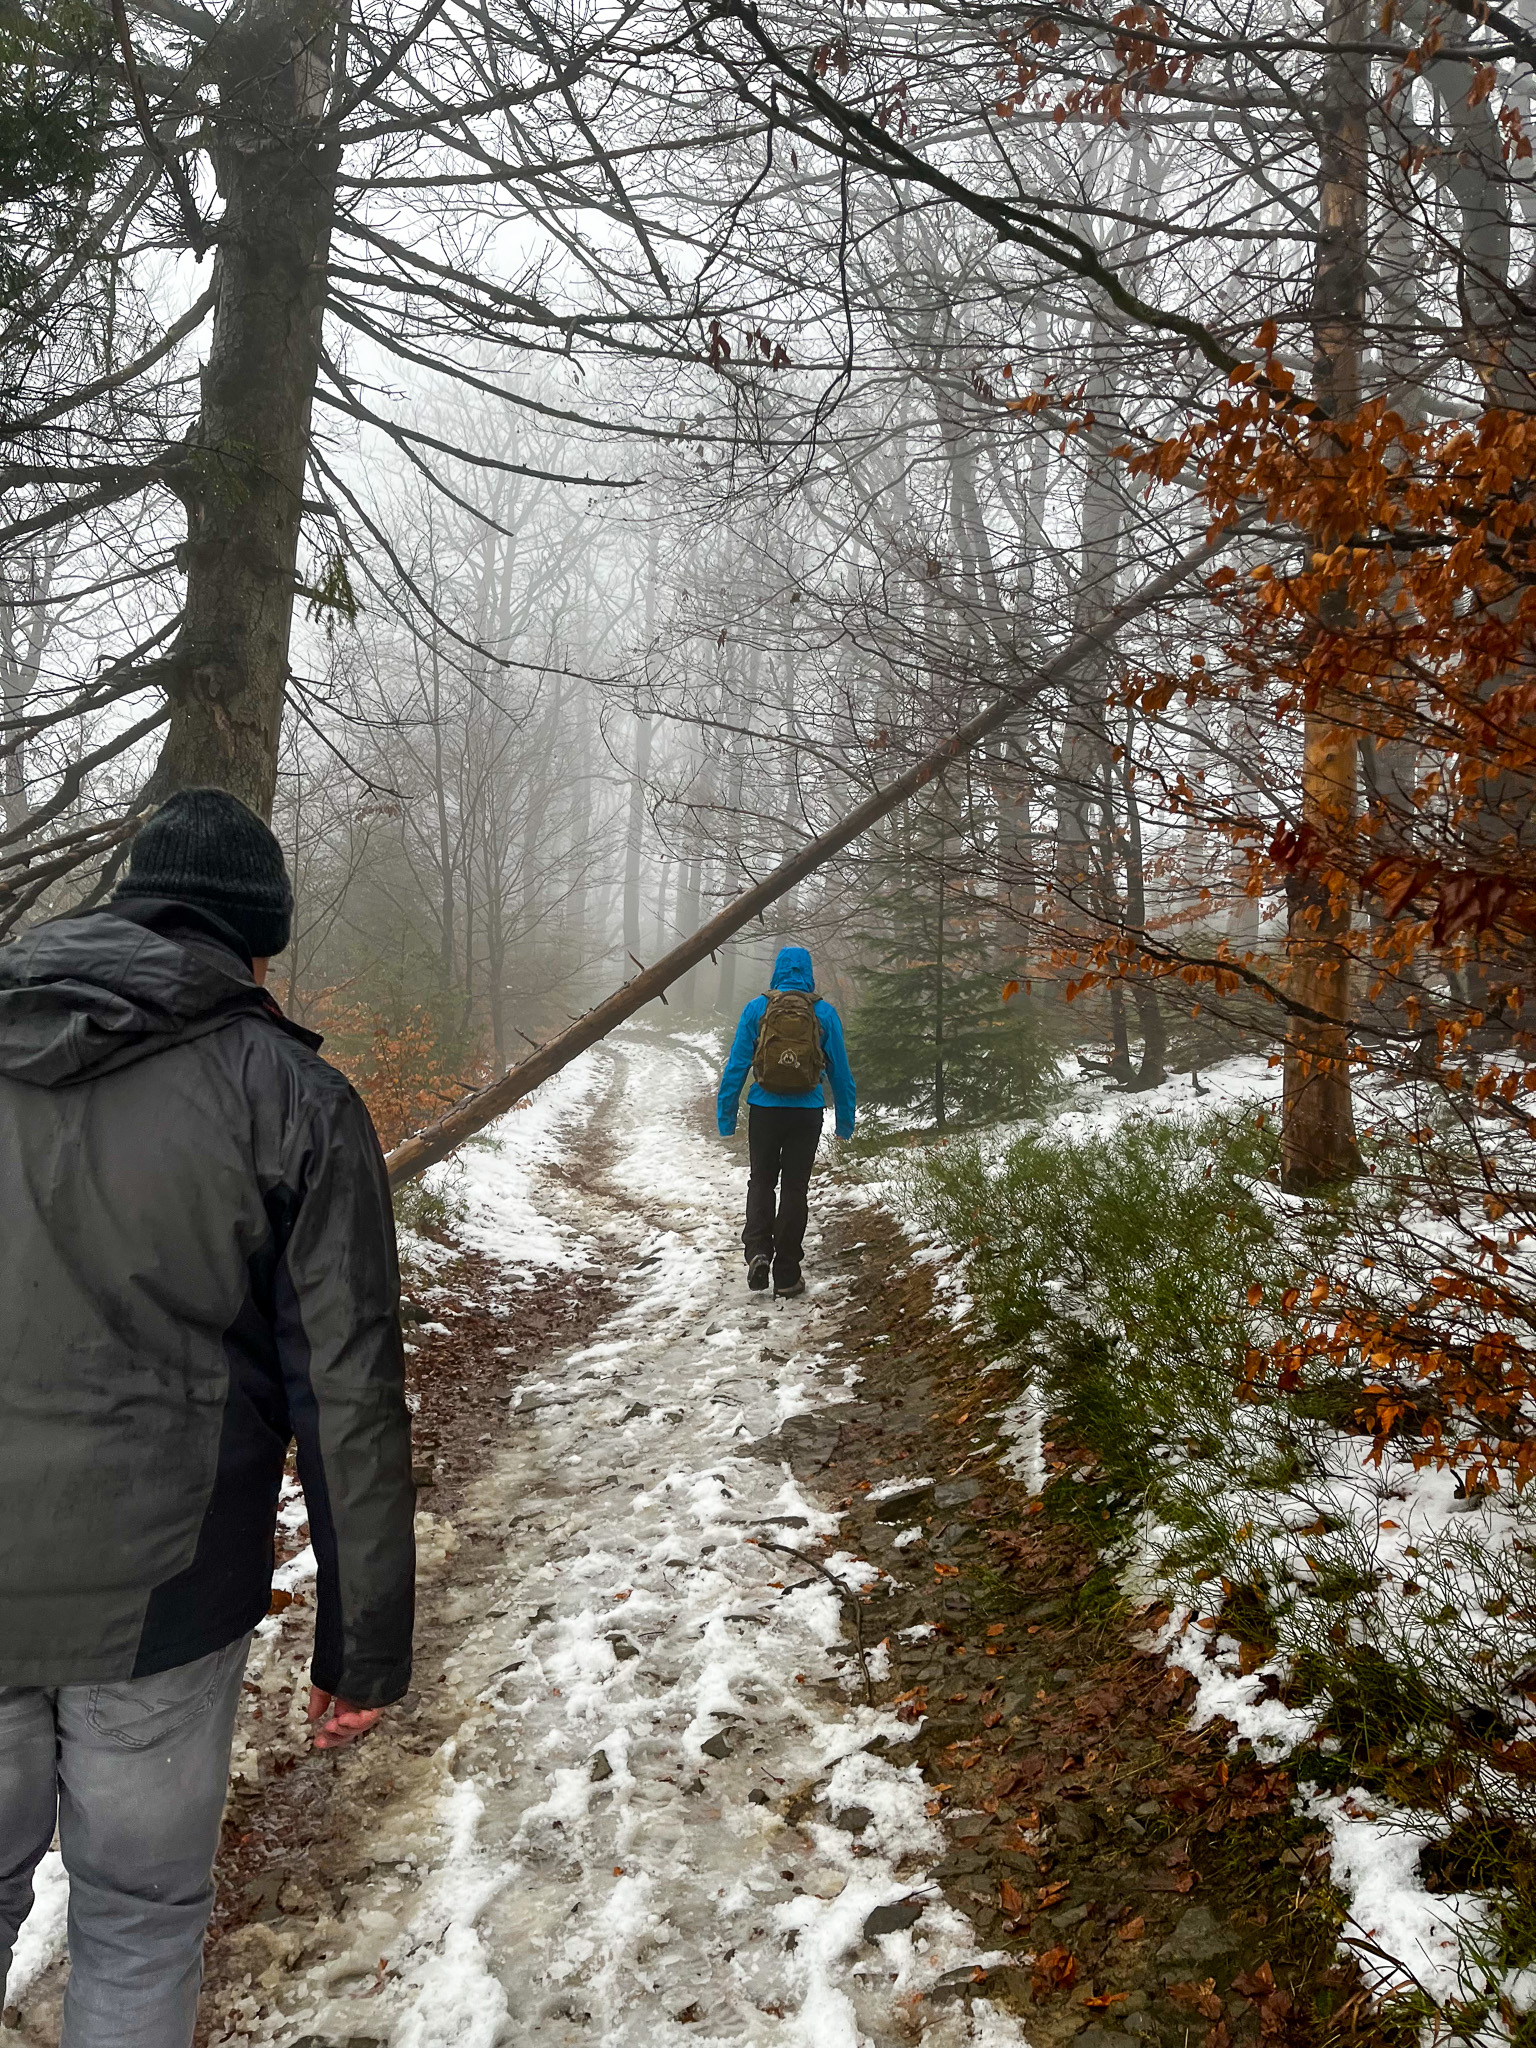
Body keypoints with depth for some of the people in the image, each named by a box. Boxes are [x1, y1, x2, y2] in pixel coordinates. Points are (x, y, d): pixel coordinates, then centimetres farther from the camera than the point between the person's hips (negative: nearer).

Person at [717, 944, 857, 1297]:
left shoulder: (757, 1008, -2)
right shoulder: (824, 1012, -1)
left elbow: (736, 1065, -3)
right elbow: (840, 1070, 3)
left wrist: (725, 1115, 3)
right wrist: (845, 1120, 12)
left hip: (764, 1110, 0)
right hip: (806, 1113, 0)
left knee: (761, 1181, 17)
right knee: (795, 1188, 8)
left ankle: (757, 1250, -4)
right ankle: (786, 1275, 10)